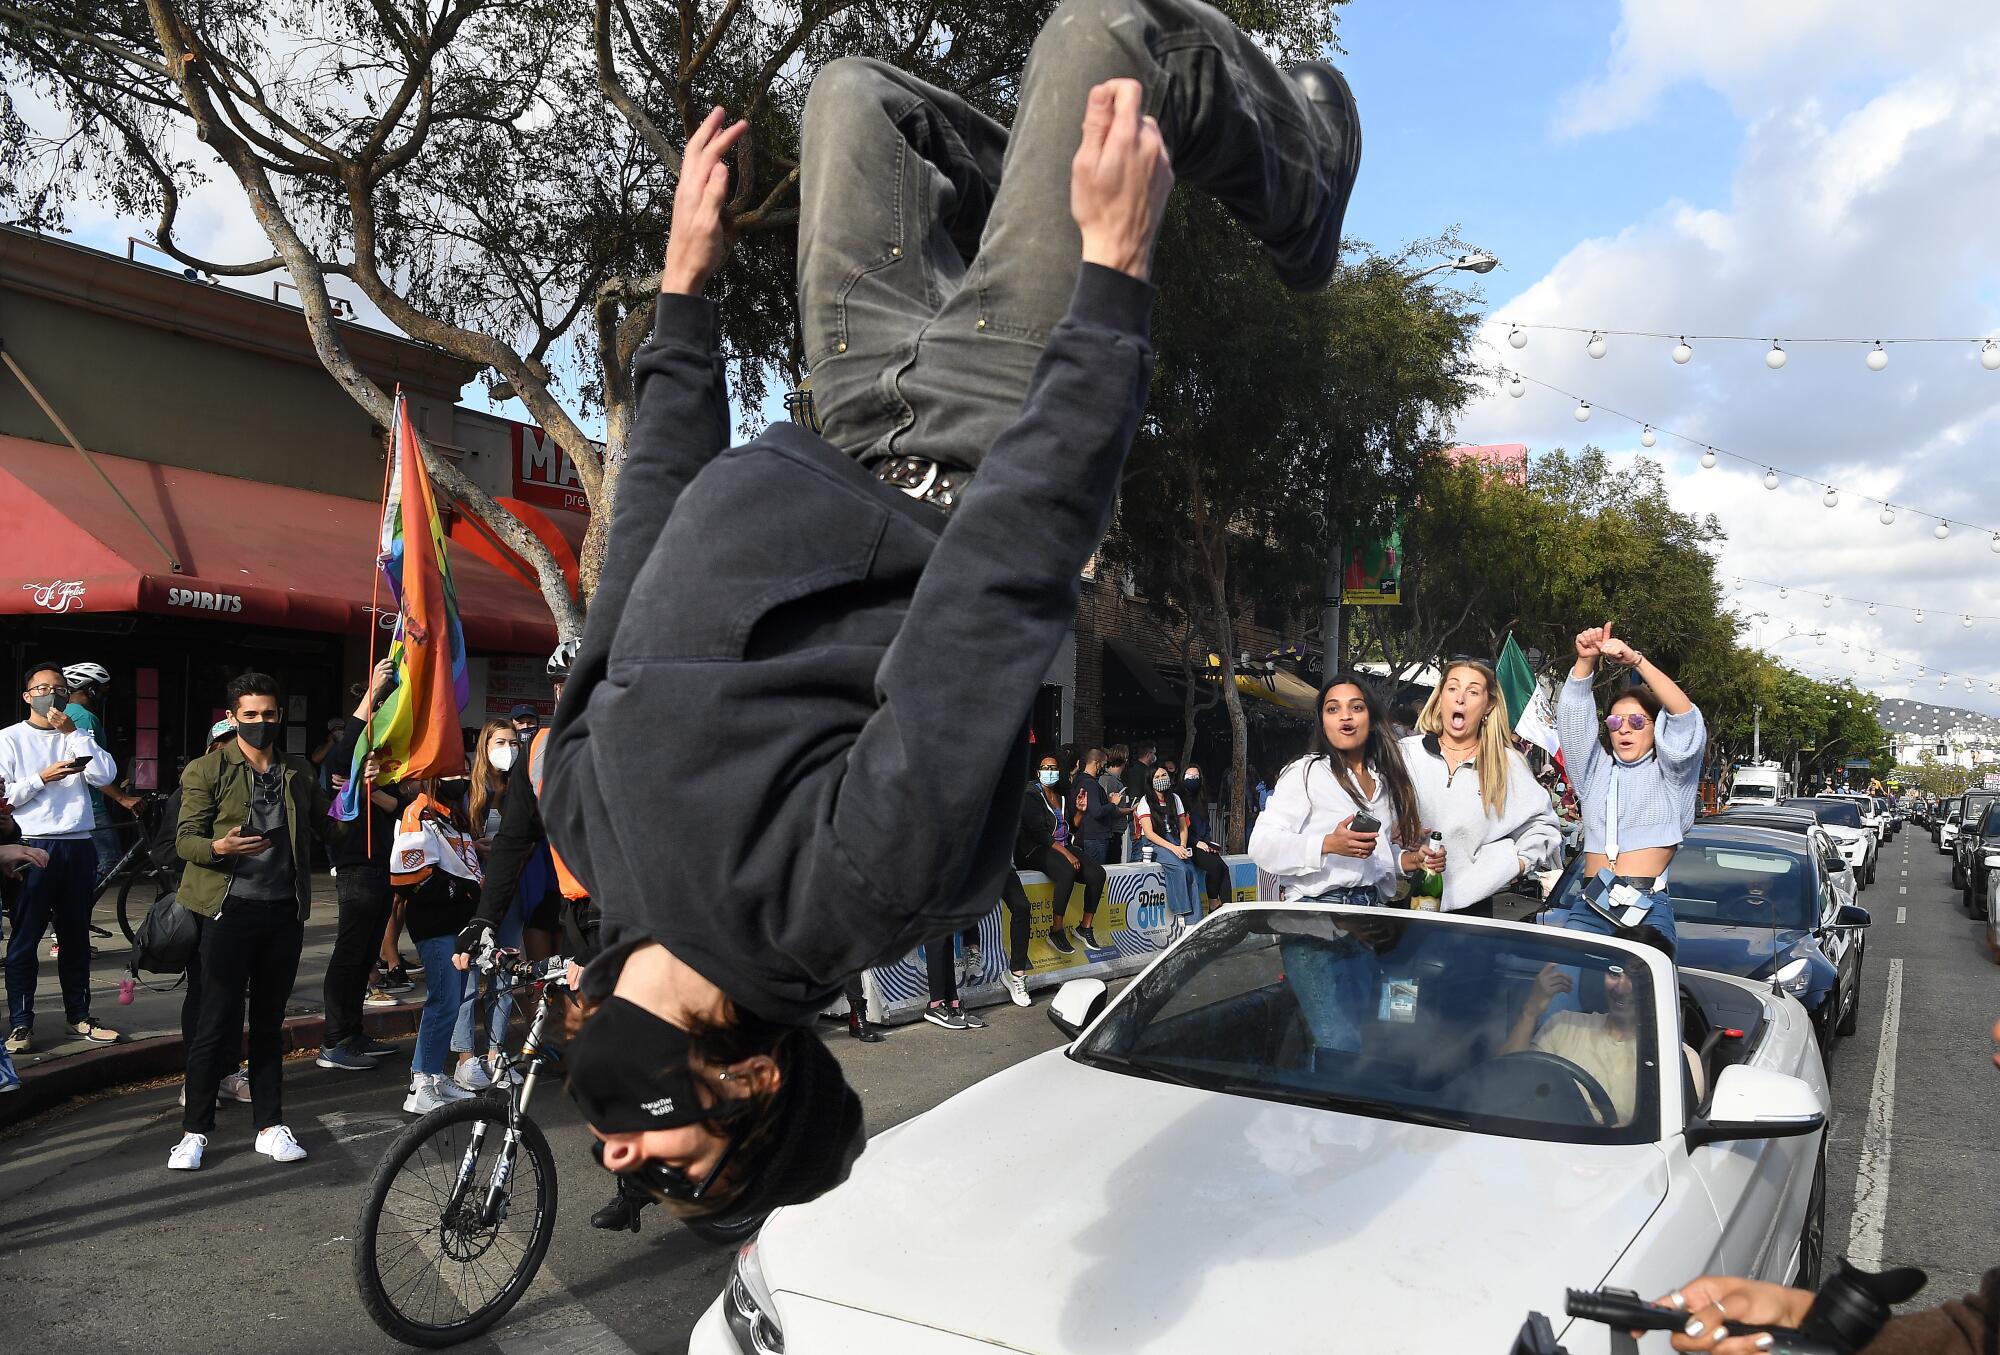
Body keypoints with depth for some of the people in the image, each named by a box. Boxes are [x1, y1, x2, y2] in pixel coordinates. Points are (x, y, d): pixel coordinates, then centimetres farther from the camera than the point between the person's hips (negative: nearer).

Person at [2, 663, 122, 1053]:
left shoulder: (77, 737, 14)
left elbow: (105, 776, -3)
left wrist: (73, 732, -5)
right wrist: (42, 777, -15)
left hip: (78, 846, 4)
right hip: (35, 847, -4)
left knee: (76, 937, 11)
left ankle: (77, 1015, 19)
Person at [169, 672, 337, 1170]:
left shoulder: (298, 772, 13)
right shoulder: (207, 770, -1)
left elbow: (329, 825, 18)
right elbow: (185, 838, -5)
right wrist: (218, 847, -26)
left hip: (284, 912, 4)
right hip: (231, 911, -4)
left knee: (269, 1023, 11)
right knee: (218, 1022, -2)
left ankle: (270, 1126, 18)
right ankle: (195, 1130, 11)